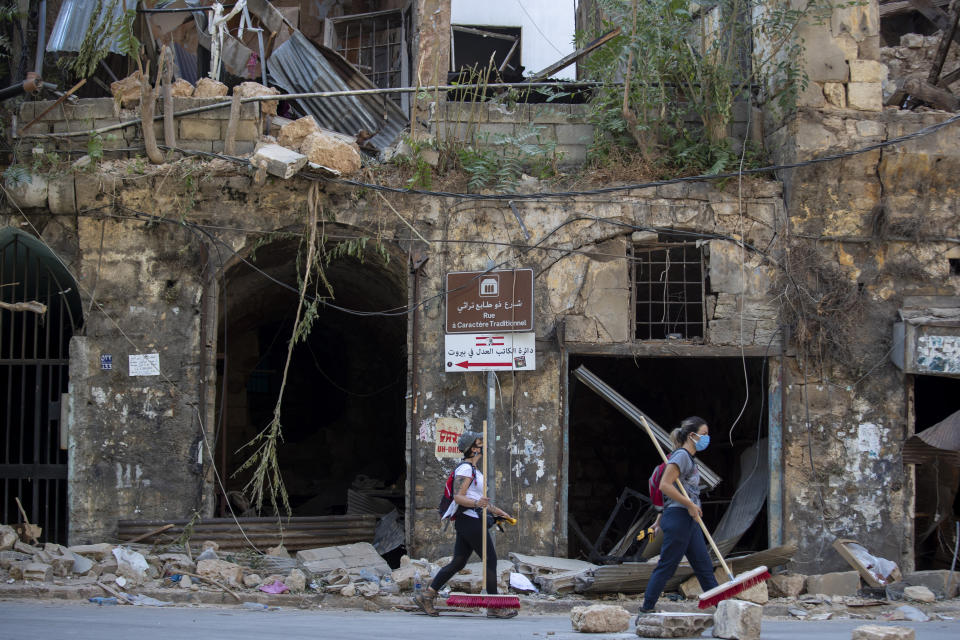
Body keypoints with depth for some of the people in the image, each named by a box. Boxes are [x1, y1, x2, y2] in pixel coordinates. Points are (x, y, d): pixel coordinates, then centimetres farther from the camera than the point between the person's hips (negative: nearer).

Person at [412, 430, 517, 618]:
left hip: (470, 520, 10)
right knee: (491, 559, -6)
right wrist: (476, 503, -35)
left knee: (458, 562, 9)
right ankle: (494, 607, -3)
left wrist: (494, 510, 28)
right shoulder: (465, 469, -12)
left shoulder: (473, 469, 19)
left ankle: (426, 596, 9)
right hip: (469, 520, -10)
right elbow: (458, 497, -20)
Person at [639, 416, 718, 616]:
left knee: (704, 566, 8)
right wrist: (690, 505, -18)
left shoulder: (689, 457, 19)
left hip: (688, 520, 10)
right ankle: (646, 611, -3)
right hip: (678, 517, -10)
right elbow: (665, 485, -20)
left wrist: (662, 516, 27)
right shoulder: (681, 455, -11)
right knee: (666, 566, -7)